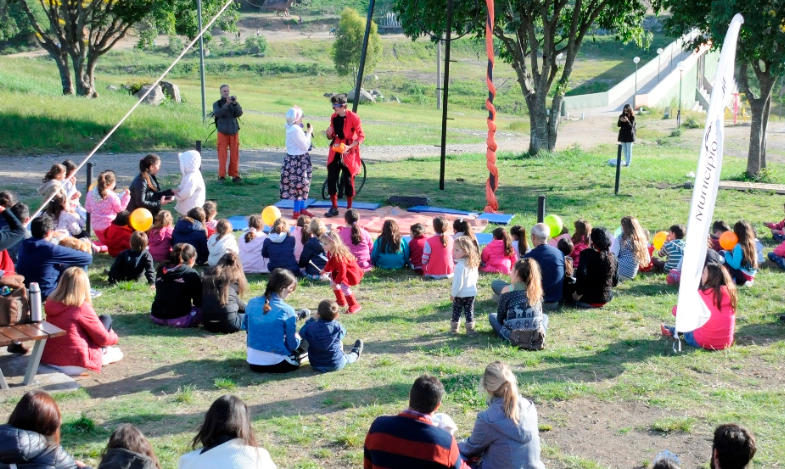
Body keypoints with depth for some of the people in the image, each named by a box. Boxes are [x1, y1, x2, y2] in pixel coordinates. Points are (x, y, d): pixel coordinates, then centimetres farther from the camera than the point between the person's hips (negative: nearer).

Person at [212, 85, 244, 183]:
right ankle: (221, 175, 3)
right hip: (222, 131, -2)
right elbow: (217, 113, -15)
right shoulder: (217, 104, 4)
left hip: (234, 131, 2)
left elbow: (239, 113, -5)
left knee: (234, 154, 1)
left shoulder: (234, 103, 8)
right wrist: (226, 104, -27)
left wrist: (235, 104, -21)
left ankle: (235, 175, 8)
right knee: (222, 154, -3)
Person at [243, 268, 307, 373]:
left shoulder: (252, 303, -1)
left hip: (253, 362, 5)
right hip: (276, 364, -5)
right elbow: (292, 345, -11)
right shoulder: (287, 310, -16)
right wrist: (297, 337, 13)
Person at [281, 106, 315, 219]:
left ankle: (302, 208, 28)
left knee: (302, 186, 18)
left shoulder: (292, 128, 8)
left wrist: (306, 133, 4)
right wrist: (309, 133, -12)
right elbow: (305, 146, -21)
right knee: (300, 186, -2)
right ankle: (296, 212, 5)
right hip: (298, 161, -10)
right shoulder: (296, 130, -23)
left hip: (294, 159, 10)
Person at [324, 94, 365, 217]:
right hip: (335, 152, 5)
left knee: (348, 181, 2)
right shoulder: (333, 117, 5)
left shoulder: (353, 117, -13)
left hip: (348, 153, -5)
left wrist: (349, 147, -24)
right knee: (331, 179, 2)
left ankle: (349, 209, 15)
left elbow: (361, 136, -12)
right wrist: (329, 133, -9)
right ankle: (334, 208, 14)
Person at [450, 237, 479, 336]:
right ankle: (470, 329, 10)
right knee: (469, 311, 11)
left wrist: (452, 294, -11)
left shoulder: (460, 266, -23)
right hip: (471, 293, 5)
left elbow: (458, 283, -21)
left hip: (460, 294, -5)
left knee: (456, 311, 11)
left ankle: (454, 328, 22)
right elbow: (476, 277, 11)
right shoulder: (473, 264, 0)